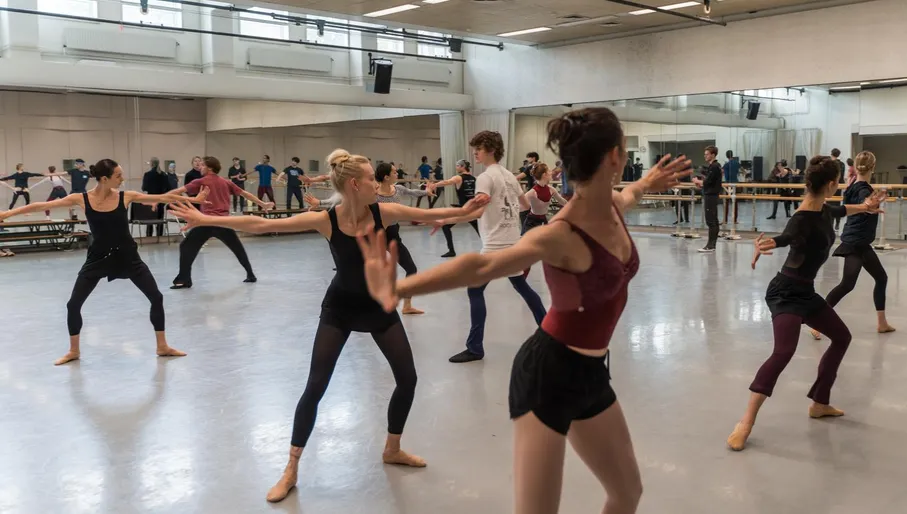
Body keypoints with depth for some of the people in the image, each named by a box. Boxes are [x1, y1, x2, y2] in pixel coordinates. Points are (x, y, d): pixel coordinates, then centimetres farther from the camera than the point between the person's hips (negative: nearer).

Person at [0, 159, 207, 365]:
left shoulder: (126, 196, -7)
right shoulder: (81, 199, -9)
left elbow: (162, 198, -1)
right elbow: (43, 205, -6)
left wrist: (193, 199, 1)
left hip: (127, 256, 1)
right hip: (98, 258, 0)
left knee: (157, 298, -1)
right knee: (73, 305, 0)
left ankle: (162, 346, 15)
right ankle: (74, 350, 23)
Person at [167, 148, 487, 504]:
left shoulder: (383, 212, -15)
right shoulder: (325, 220, -21)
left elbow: (429, 214, -2)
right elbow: (261, 225, -21)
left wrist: (464, 210, -8)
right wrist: (206, 220, -23)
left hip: (379, 305, 3)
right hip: (339, 307, -3)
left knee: (407, 378, 5)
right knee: (315, 387, -8)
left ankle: (392, 449, 28)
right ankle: (291, 471, 7)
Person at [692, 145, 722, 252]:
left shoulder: (714, 167, -16)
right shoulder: (715, 166, 15)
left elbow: (707, 182, -20)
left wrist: (697, 181, -4)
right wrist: (701, 184, 9)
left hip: (711, 196, -10)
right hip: (712, 195, 10)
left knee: (711, 221, -9)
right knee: (713, 221, 11)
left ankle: (710, 245, -8)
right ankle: (712, 244, 15)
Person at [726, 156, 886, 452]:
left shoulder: (823, 210, 5)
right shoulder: (803, 219, -23)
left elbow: (839, 211, 30)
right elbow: (785, 238, -44)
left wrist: (864, 207, 48)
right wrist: (767, 245, -66)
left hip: (805, 292, 10)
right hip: (786, 292, -10)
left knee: (842, 337, 22)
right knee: (784, 351, -27)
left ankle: (819, 403, 31)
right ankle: (745, 423, -28)